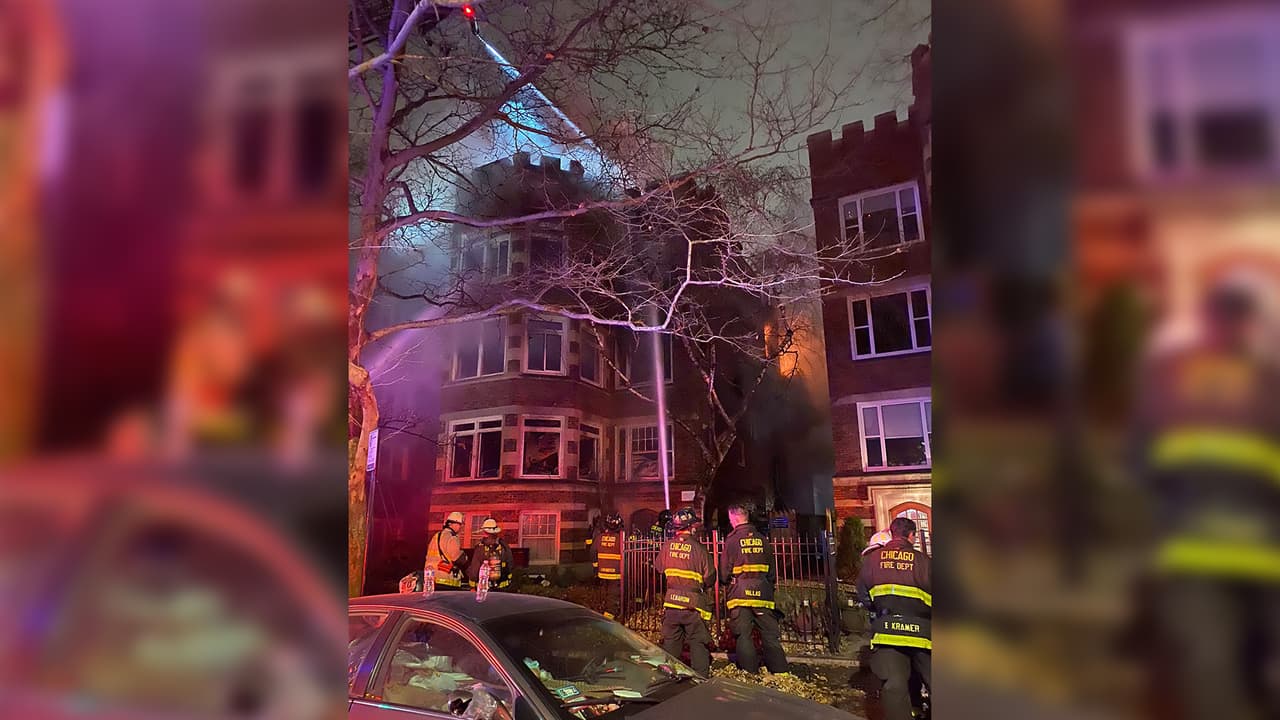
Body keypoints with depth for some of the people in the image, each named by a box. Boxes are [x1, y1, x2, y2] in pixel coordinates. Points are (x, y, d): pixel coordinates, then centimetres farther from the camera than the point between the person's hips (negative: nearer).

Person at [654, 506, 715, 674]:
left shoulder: (667, 546, -2)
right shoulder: (698, 548, -13)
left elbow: (658, 566, 13)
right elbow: (710, 576, -9)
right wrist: (703, 585, 12)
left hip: (671, 602, 4)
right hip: (693, 603, -4)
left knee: (670, 641, 15)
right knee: (698, 642, 7)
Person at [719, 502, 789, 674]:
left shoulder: (732, 540, -6)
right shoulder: (762, 539, 7)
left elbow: (724, 572, -3)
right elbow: (772, 571, 13)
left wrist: (726, 583, 18)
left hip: (739, 595, -4)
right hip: (762, 594, 4)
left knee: (743, 635, 2)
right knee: (770, 634, 8)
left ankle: (750, 673, 1)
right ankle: (779, 670, 8)